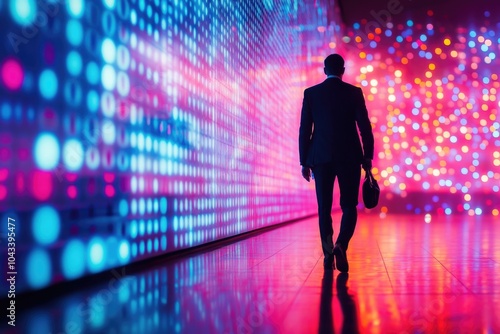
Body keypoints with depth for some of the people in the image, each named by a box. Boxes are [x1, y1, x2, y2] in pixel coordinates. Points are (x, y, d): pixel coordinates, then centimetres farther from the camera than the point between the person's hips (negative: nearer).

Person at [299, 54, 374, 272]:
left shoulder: (311, 93, 3)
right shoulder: (354, 92, 0)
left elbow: (304, 130, 1)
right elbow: (365, 127, -4)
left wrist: (304, 161, 6)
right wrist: (367, 156, 4)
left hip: (320, 157, 1)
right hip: (349, 156, -1)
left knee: (324, 208, 8)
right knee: (349, 206, 6)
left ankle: (328, 254, 6)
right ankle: (341, 245, -17)